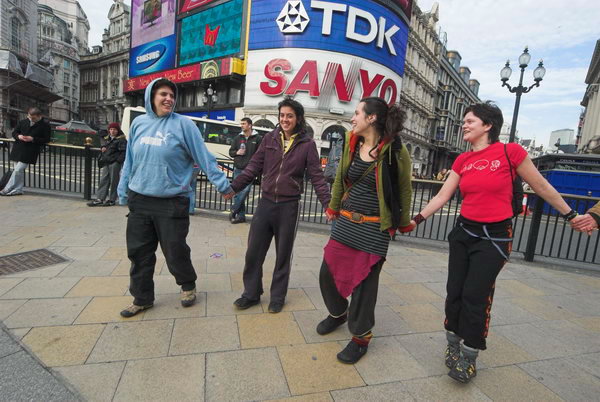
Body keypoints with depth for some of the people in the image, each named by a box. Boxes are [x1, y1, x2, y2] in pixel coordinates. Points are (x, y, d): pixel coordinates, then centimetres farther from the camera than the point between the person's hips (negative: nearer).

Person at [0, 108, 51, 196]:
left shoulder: (45, 125, -4)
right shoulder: (23, 122, 12)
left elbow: (46, 139, -6)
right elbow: (14, 132, 18)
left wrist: (33, 139, -16)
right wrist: (18, 136, -5)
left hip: (30, 151, -6)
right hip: (18, 149, 6)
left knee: (18, 170, -8)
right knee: (19, 170, 10)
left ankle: (7, 190, 2)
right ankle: (18, 190, 19)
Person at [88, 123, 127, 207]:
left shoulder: (121, 139, -5)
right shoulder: (106, 139, 20)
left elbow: (123, 151, -12)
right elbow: (103, 146, 34)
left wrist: (118, 161, -20)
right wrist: (102, 148, 10)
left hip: (115, 163, -8)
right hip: (106, 163, 8)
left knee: (113, 182, -2)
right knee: (103, 180, 6)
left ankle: (111, 200, 6)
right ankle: (99, 199, 8)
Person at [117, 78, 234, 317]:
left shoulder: (183, 124, -6)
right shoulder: (139, 123, 9)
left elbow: (204, 157, -7)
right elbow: (130, 160, 15)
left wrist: (222, 184, -8)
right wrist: (123, 190, 16)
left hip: (172, 202, -5)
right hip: (139, 201, 5)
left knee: (175, 251, 5)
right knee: (138, 252, 12)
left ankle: (188, 285, 34)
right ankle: (142, 298, 32)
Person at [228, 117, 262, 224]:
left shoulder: (257, 138, 1)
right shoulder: (238, 138, 14)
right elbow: (231, 152, 18)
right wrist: (237, 152, -3)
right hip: (238, 169, 4)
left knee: (245, 190, -16)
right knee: (237, 192, 5)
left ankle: (233, 211, -3)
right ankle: (240, 216, 14)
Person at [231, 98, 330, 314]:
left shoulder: (307, 144, -4)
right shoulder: (269, 138, 4)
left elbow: (317, 176, -4)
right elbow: (254, 167, 6)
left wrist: (328, 203, -14)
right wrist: (233, 187, -2)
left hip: (289, 206, -2)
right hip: (266, 203, 3)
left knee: (283, 254, 11)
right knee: (253, 252, 8)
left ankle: (278, 297, 30)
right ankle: (251, 293, 29)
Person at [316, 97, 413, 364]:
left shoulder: (395, 150, -11)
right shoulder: (352, 143, 3)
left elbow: (404, 189, 0)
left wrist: (403, 223, 9)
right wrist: (334, 207, 21)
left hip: (374, 228, -5)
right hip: (346, 221, 6)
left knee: (364, 283, 3)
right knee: (327, 272, 10)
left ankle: (361, 336, 28)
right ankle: (338, 313, 40)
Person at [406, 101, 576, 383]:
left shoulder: (510, 151, -8)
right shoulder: (462, 160, 5)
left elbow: (541, 186, 2)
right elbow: (442, 196, 4)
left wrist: (570, 214, 10)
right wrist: (417, 219, -2)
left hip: (494, 236, -4)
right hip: (463, 232, 5)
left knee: (475, 296, -2)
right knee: (454, 292, 8)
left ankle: (469, 355, 20)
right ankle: (454, 345, 28)